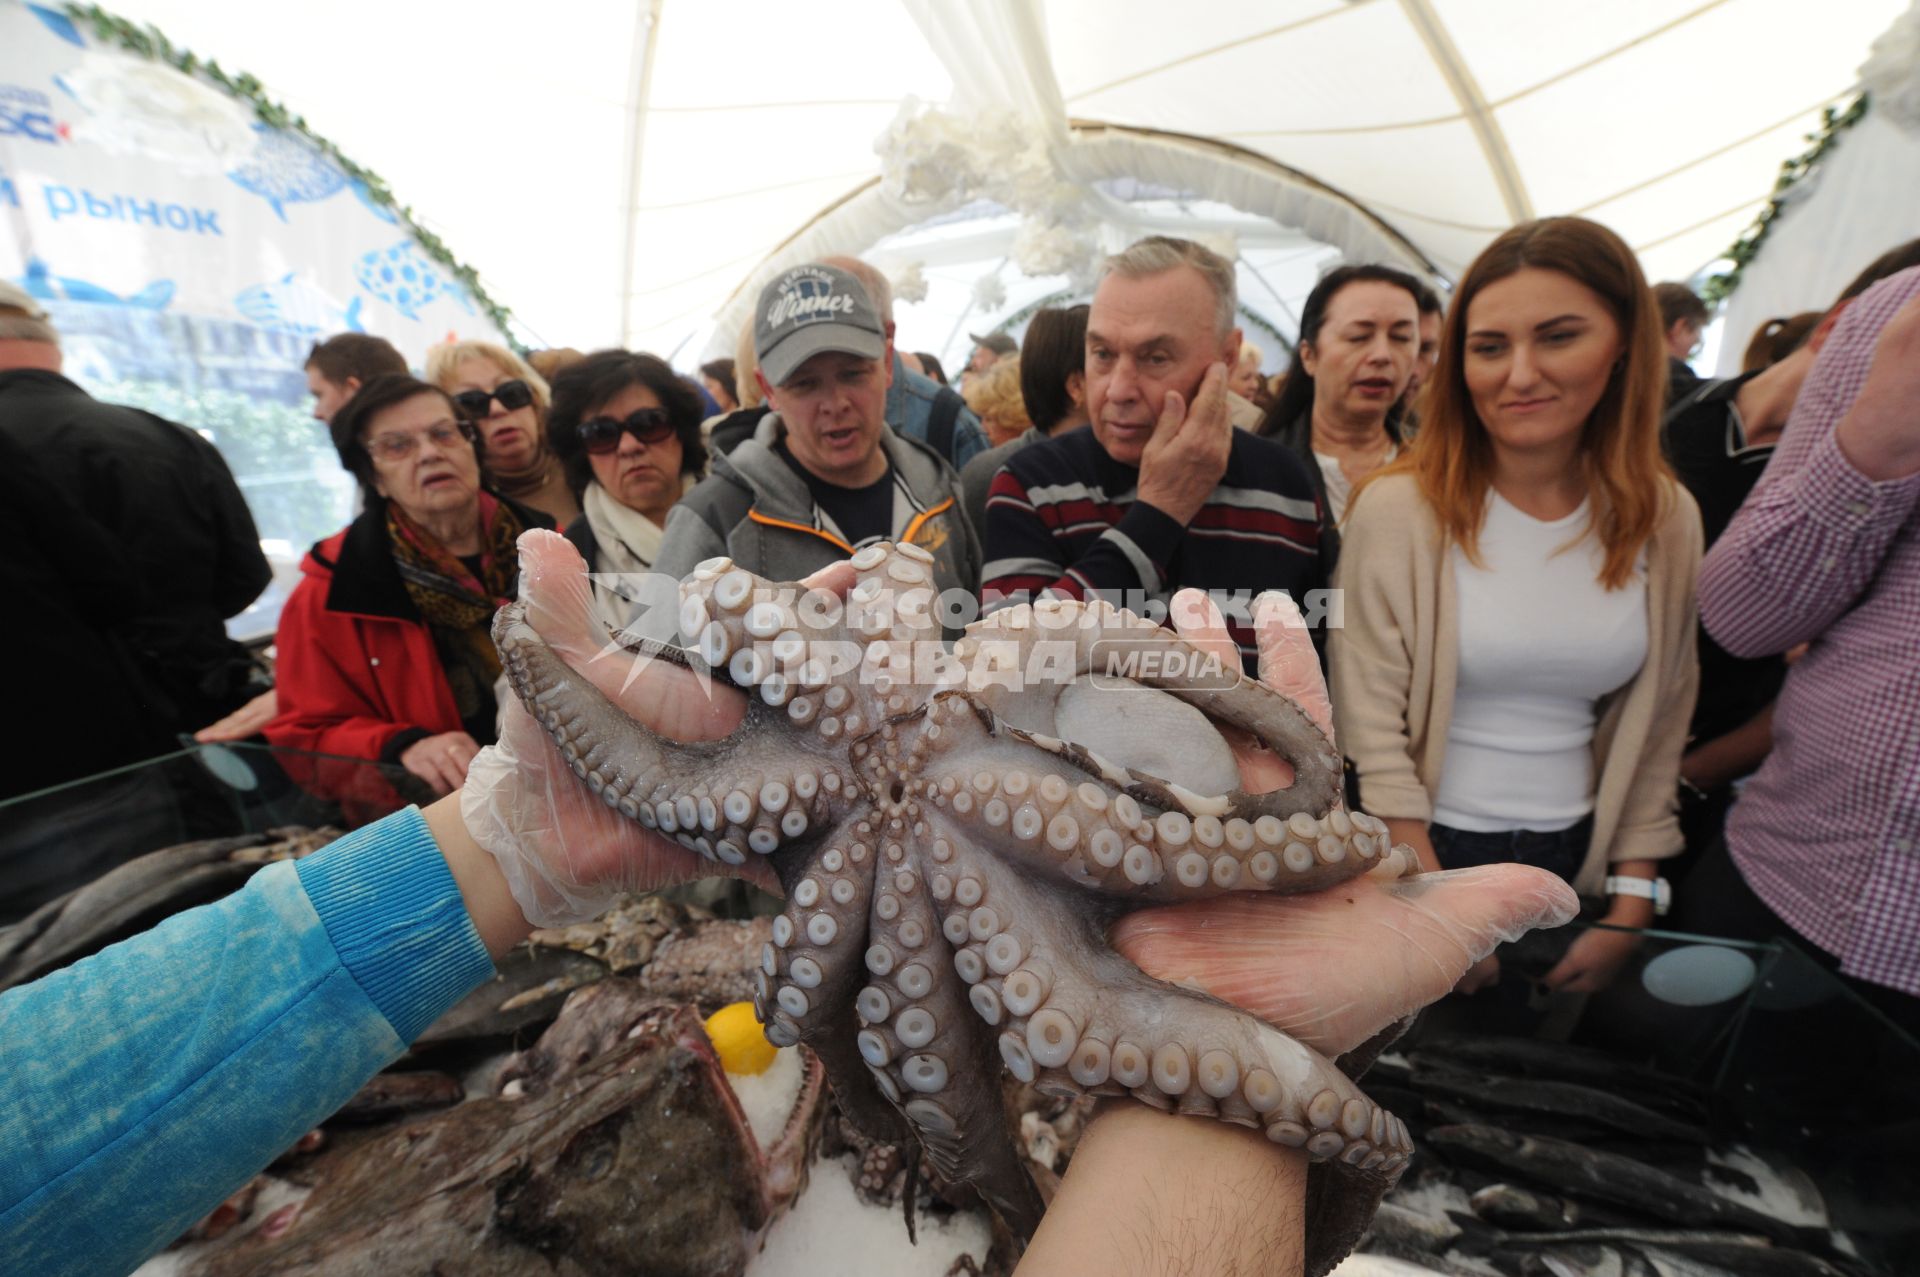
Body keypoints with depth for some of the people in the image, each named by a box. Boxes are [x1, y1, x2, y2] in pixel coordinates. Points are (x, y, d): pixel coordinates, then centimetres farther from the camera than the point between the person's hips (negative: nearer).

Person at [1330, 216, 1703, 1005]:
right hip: (1423, 847, -4)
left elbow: (1659, 723, 4)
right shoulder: (1398, 507, -17)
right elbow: (1371, 730, -17)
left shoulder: (1666, 518, -2)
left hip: (1573, 855, 4)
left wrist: (1631, 904, 3)